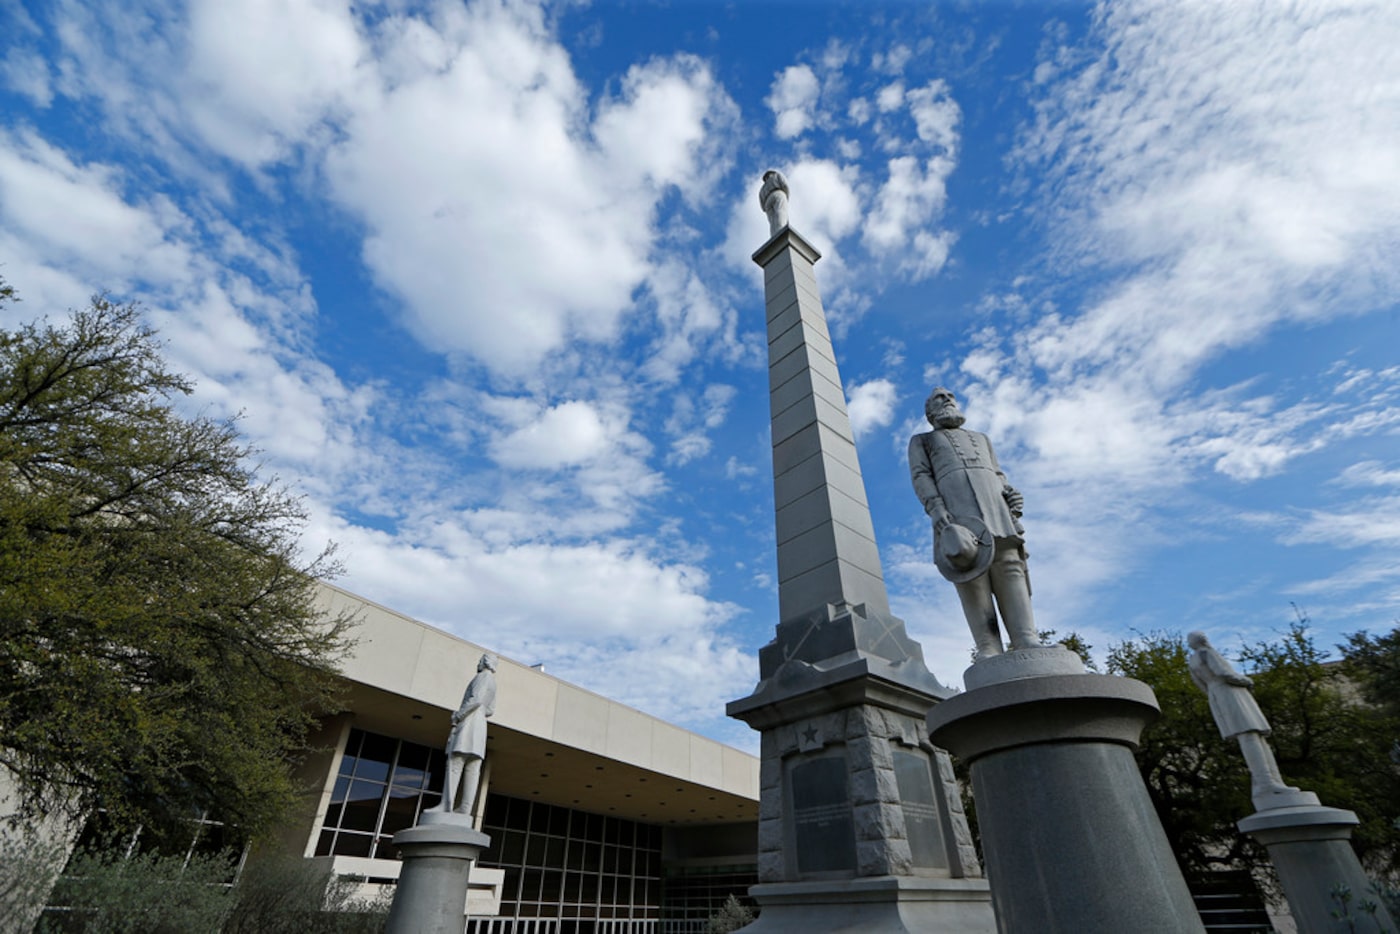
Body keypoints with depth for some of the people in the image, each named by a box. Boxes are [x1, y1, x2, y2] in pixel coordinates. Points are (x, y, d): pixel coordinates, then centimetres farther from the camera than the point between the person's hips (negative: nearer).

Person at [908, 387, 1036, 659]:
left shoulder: (981, 438, 40)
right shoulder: (921, 441, 27)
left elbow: (998, 476, 27)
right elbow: (920, 477, 8)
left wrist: (1012, 493, 0)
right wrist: (939, 515, -12)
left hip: (994, 507, 4)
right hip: (953, 509, -3)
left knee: (1009, 569, -14)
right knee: (971, 575, -17)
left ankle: (1030, 652, -22)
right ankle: (989, 653, -23)